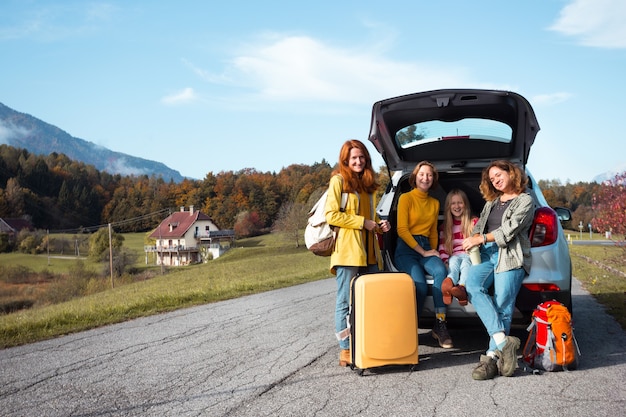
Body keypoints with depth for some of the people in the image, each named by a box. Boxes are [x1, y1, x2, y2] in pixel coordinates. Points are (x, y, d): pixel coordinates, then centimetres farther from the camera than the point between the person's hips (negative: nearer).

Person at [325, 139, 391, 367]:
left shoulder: (367, 183, 21)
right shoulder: (339, 180, -1)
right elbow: (331, 214, -10)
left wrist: (379, 225, 9)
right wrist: (362, 222, -11)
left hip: (369, 252, 7)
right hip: (347, 250, -7)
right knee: (346, 302, -3)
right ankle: (345, 350, 3)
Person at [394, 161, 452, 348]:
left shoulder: (435, 203, 19)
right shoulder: (406, 198, 1)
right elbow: (402, 230, -7)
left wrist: (433, 252, 8)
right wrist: (423, 252, -10)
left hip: (426, 249, 5)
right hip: (406, 249, -4)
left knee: (440, 271, -31)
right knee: (420, 286, -31)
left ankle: (440, 324, -28)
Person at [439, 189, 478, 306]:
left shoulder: (474, 222, 16)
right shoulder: (445, 226, 22)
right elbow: (442, 249, 15)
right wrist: (445, 262, -4)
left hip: (470, 256, -1)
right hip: (454, 257, 1)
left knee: (465, 262, -37)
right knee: (454, 260, -35)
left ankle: (462, 288, -69)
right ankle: (448, 285, -70)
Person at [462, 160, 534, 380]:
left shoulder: (524, 200, 8)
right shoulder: (492, 202, 29)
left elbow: (509, 230, -3)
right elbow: (480, 225, 23)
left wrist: (481, 239, -4)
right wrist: (474, 239, 2)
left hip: (511, 256, -4)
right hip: (487, 254, 5)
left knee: (502, 305, -19)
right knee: (472, 286, -26)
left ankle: (492, 356, -21)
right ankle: (504, 341, -30)